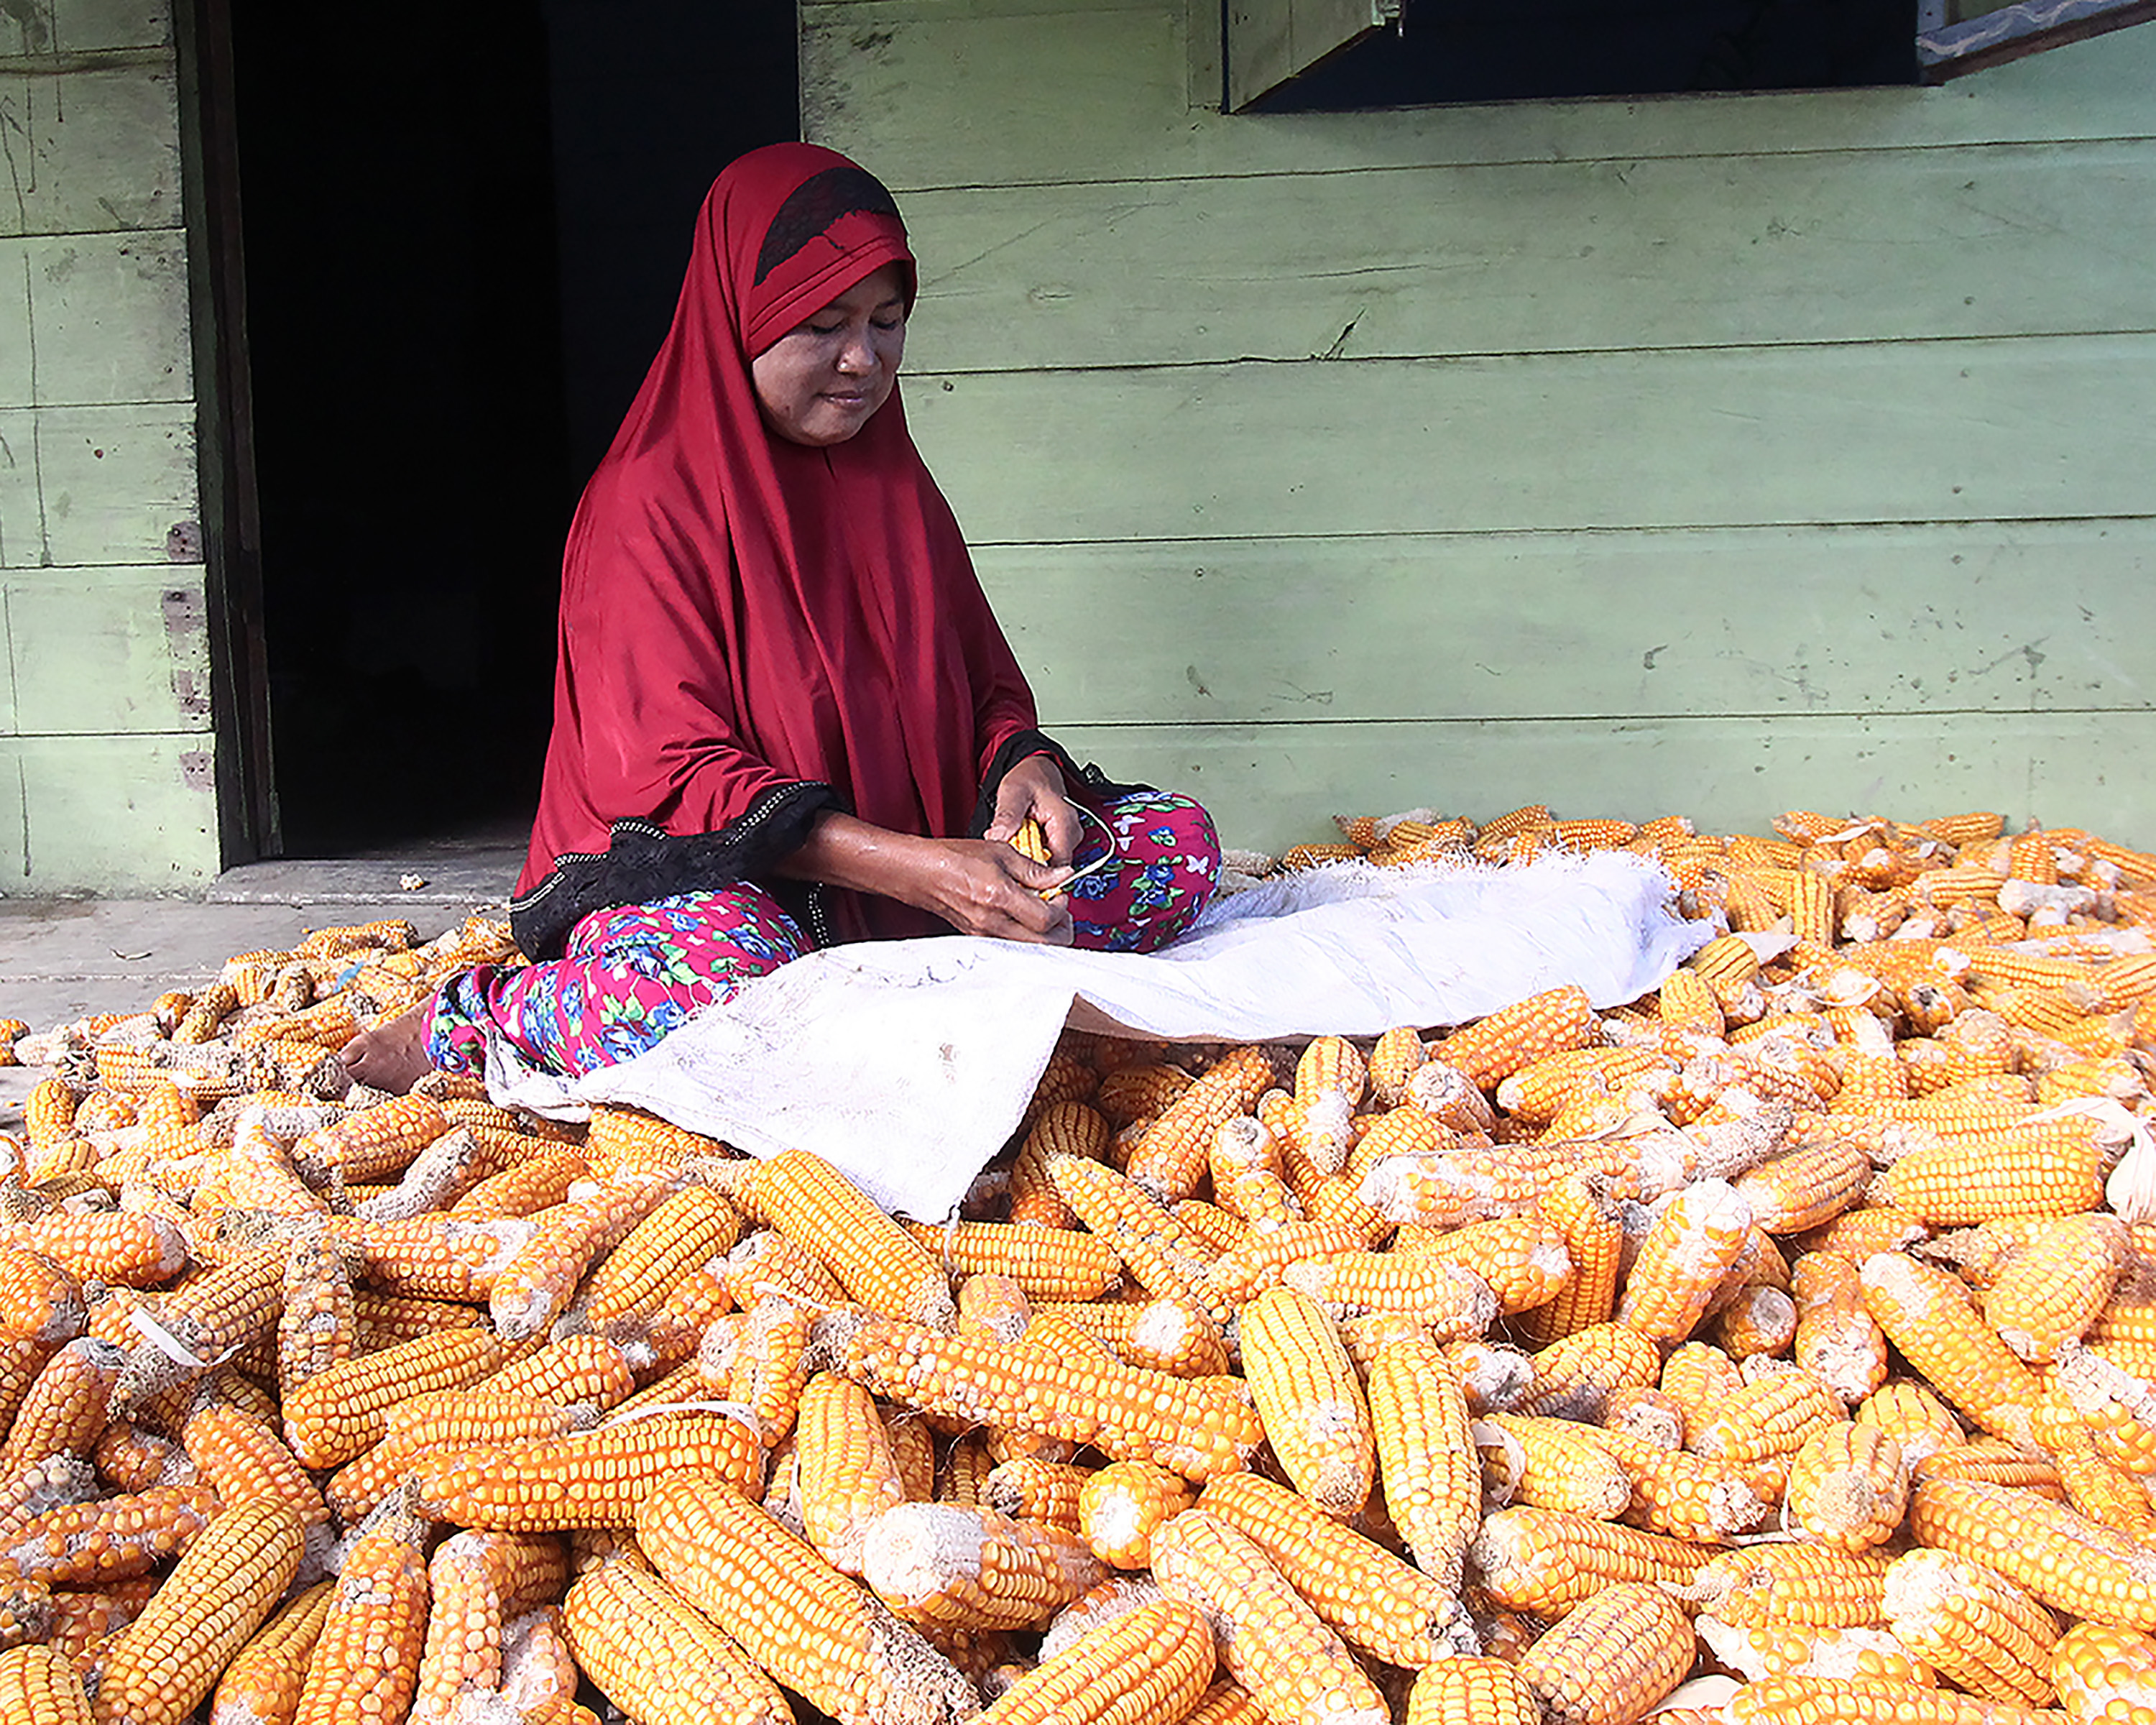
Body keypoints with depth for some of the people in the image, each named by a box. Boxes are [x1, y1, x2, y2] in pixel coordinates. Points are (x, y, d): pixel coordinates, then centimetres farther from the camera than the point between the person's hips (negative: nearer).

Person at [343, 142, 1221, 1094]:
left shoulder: (894, 484, 15)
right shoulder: (649, 504, -7)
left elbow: (989, 686, 17)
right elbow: (676, 768, -16)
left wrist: (1024, 764, -10)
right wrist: (914, 868, -28)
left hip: (921, 860, 6)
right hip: (701, 873, -6)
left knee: (1178, 843, -9)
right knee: (720, 970, -42)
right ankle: (476, 1017, -10)